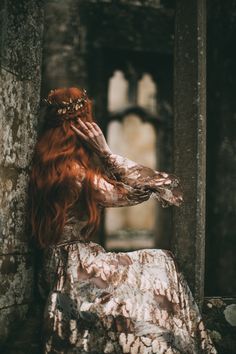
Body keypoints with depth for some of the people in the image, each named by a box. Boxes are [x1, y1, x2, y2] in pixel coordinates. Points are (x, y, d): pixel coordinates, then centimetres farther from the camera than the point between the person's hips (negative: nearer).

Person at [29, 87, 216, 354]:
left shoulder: (47, 167, 7)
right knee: (160, 269, -2)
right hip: (77, 269, -9)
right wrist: (105, 151, -8)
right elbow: (132, 193, -10)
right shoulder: (76, 172, -20)